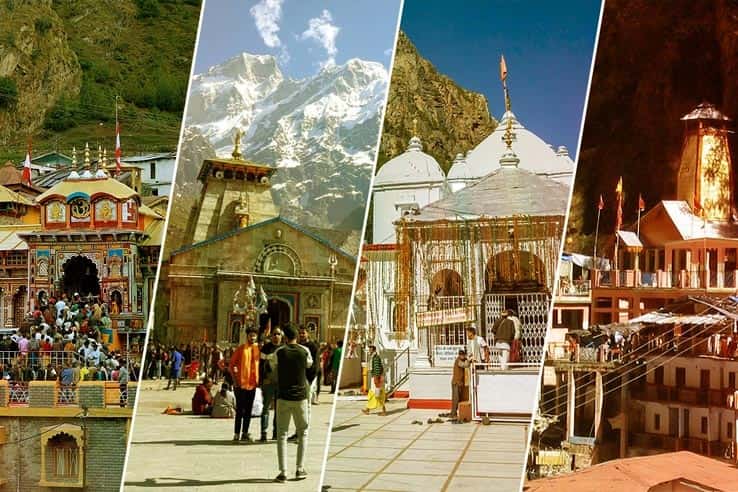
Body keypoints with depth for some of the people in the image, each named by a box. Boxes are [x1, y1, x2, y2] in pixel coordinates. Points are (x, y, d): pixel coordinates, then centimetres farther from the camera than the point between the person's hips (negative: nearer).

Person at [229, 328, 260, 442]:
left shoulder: (258, 348, 6)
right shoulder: (241, 348, -6)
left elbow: (260, 363, 15)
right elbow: (231, 365, -4)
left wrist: (258, 379, 7)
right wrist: (235, 380, -9)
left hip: (252, 383, 4)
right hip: (241, 383, -4)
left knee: (248, 410, 9)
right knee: (240, 409, -2)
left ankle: (245, 433, 16)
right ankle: (236, 433, 4)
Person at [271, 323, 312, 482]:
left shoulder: (279, 352, -6)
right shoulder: (305, 351, -2)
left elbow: (273, 364, 11)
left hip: (283, 397, -1)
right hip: (300, 396, 1)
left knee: (282, 435, 3)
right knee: (303, 433, 14)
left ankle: (283, 472, -3)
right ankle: (300, 469, 12)